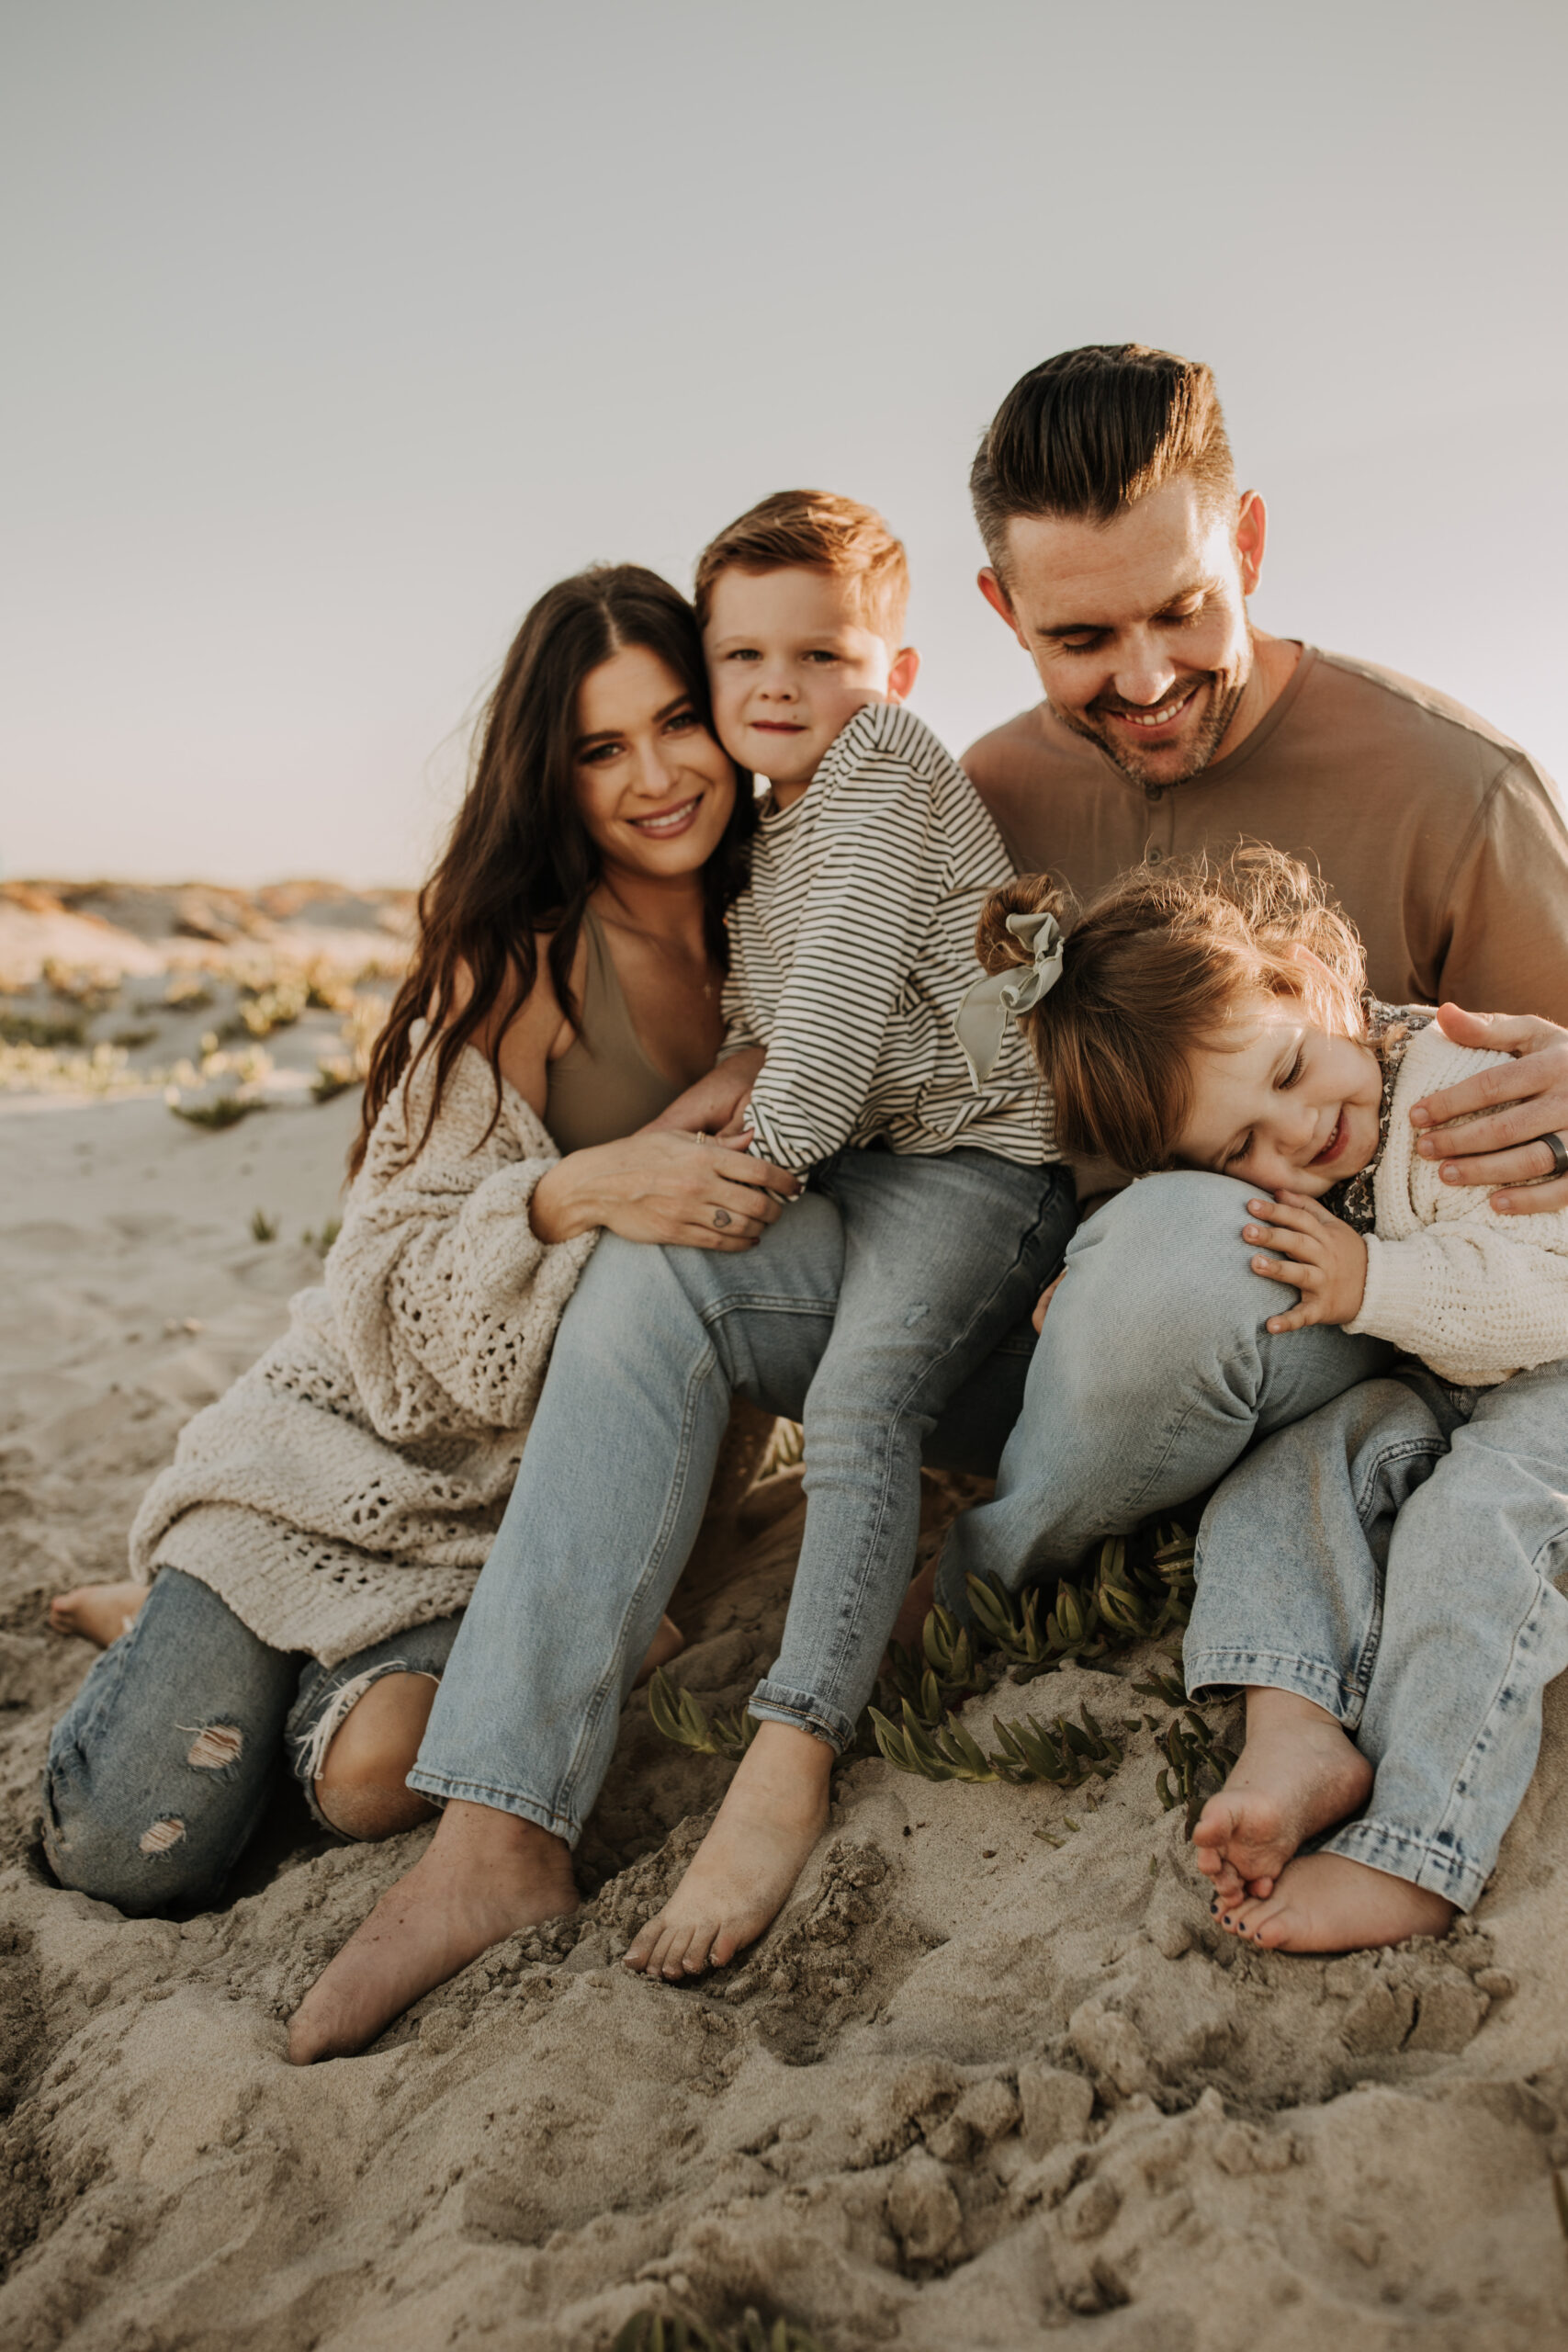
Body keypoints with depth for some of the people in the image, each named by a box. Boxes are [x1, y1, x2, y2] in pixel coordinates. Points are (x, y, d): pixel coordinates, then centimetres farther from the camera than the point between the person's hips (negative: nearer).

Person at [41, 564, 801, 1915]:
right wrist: (578, 1192, -34)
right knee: (131, 1842, -10)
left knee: (375, 1777, -22)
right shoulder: (525, 962, -15)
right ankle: (198, 1636, 21)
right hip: (382, 1438, -3)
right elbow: (399, 1279, -17)